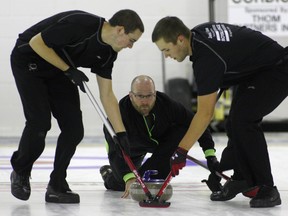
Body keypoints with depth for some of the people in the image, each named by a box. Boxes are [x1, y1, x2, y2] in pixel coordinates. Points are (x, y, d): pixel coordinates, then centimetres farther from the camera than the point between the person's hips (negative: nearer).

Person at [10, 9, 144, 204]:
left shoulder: (107, 53, -6)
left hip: (57, 70, 8)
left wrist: (122, 133, -5)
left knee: (74, 128, -5)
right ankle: (20, 173, 11)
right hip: (28, 62, -7)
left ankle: (57, 186, 5)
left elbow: (107, 95, 0)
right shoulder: (79, 25, -31)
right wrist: (69, 70, -22)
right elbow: (36, 42, -25)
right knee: (39, 122, -15)